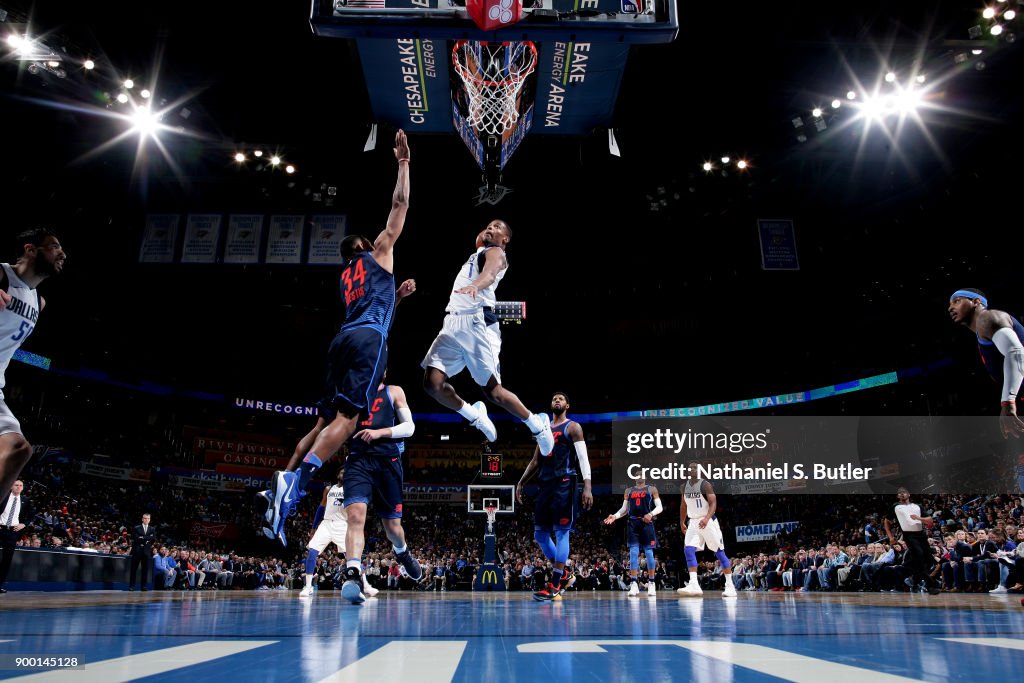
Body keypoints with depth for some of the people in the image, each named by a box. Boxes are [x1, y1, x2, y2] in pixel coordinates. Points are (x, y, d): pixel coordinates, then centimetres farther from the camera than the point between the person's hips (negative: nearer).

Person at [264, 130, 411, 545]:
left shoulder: (346, 275, 32)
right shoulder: (378, 253, 16)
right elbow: (400, 205, 15)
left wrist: (396, 293, 50)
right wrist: (403, 163, 23)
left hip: (344, 338, 7)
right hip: (368, 339, -7)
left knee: (326, 420, 6)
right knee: (347, 417, -19)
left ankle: (287, 483, -4)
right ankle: (295, 480, -35)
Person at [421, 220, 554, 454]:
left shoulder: (495, 252, 4)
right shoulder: (477, 253, 29)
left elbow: (489, 274, -20)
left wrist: (475, 286, -41)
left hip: (477, 322, -7)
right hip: (453, 323, 8)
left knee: (492, 390, -9)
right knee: (432, 383, -8)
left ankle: (538, 425, 13)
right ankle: (475, 416, 15)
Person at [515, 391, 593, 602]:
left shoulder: (573, 427, 2)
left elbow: (583, 458, -8)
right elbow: (535, 461, 24)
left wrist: (587, 486, -20)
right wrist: (521, 482, 16)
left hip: (564, 484, -7)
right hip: (546, 485, 8)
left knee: (561, 531, -8)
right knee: (540, 532, 7)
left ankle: (554, 585, -6)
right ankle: (563, 574, 20)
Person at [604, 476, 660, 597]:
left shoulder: (652, 489, 7)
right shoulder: (628, 491, 17)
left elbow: (659, 507, 0)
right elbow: (624, 509, 16)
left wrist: (651, 514, -20)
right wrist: (615, 516, -2)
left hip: (647, 523, -2)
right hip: (633, 523, 2)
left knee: (649, 553, 0)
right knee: (633, 553, -3)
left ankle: (651, 584, 9)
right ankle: (633, 584, -3)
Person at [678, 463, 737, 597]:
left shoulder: (705, 484, -10)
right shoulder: (685, 486, 9)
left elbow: (713, 503, -17)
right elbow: (684, 506, 20)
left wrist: (707, 518, -32)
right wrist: (682, 523, 20)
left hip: (708, 521, -5)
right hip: (693, 522, 5)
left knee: (720, 552, 0)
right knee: (688, 550, -11)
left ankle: (730, 585, 9)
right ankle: (694, 585, -14)